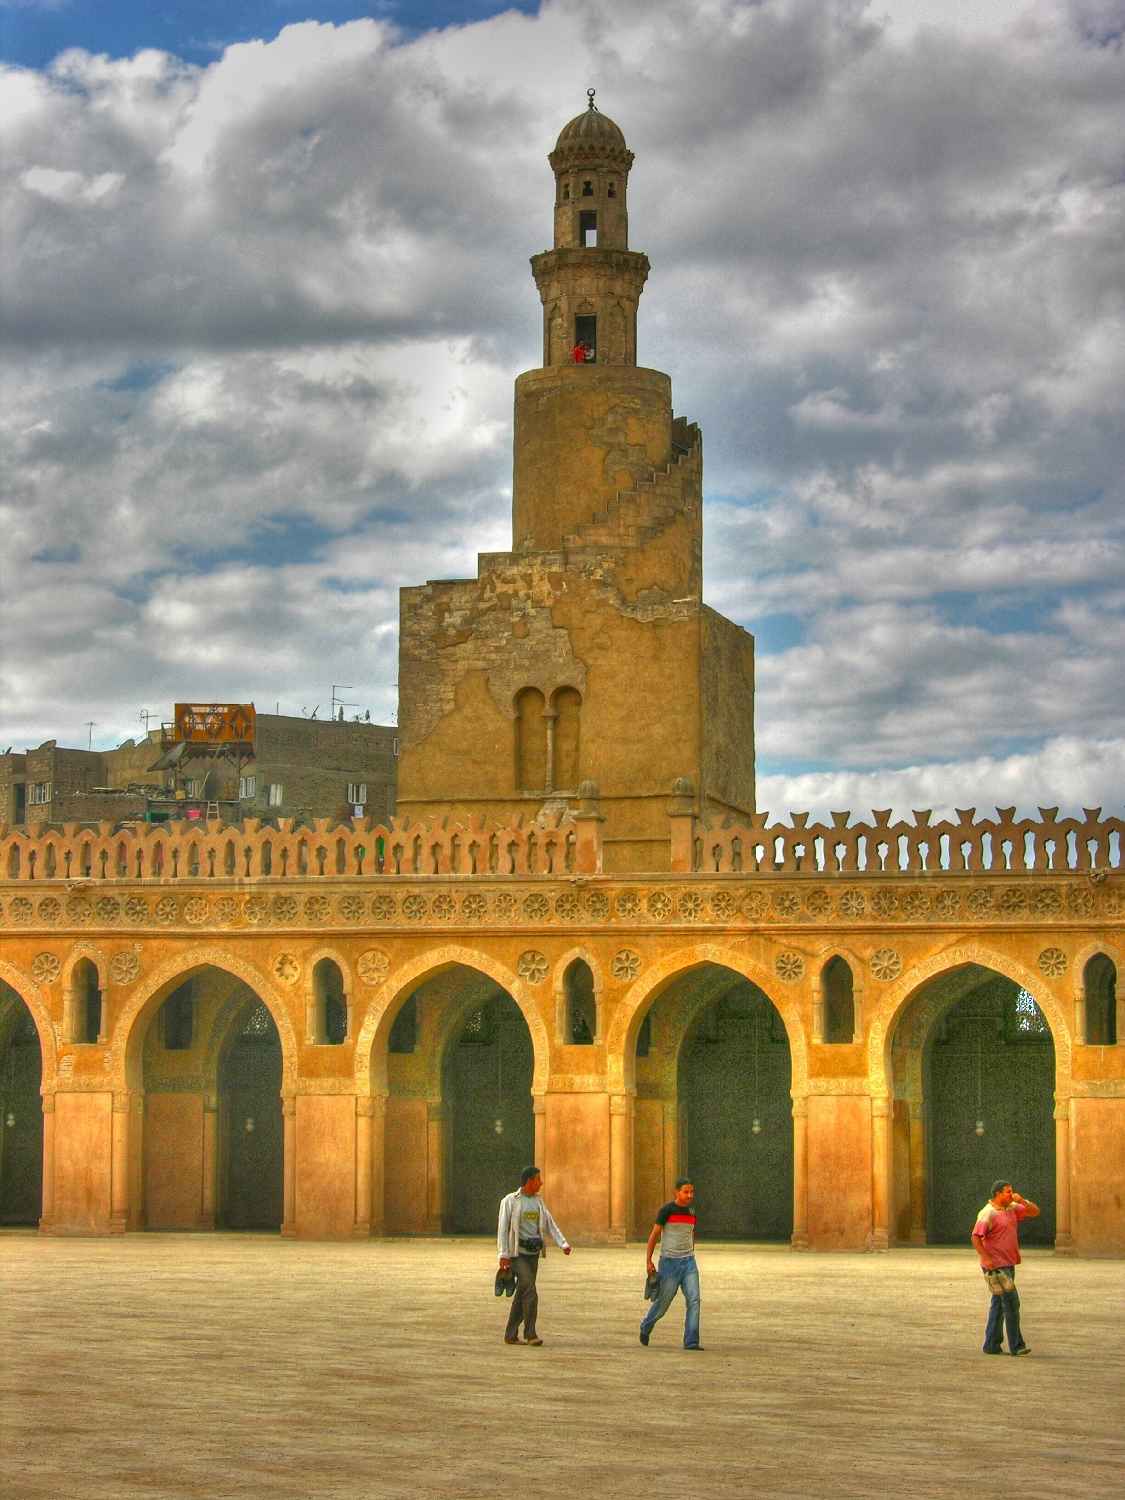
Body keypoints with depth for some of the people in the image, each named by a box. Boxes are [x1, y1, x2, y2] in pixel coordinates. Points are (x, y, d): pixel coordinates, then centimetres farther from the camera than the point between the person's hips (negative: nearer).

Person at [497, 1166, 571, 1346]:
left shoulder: (538, 1201, 12)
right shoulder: (510, 1201, -6)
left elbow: (550, 1225, 7)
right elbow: (502, 1229, -11)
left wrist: (564, 1244, -8)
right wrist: (503, 1255, -19)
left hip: (533, 1254, 6)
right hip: (517, 1254, -6)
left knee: (522, 1295, 7)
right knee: (531, 1293, -17)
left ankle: (511, 1335, 14)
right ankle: (530, 1333, -11)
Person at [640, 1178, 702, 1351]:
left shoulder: (691, 1212, 8)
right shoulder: (666, 1210, -10)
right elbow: (654, 1235, -9)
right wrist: (648, 1261, -14)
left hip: (688, 1262, 4)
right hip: (669, 1262, -4)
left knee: (694, 1299, -12)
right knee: (663, 1302, 6)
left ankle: (691, 1341, -10)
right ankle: (646, 1325, 36)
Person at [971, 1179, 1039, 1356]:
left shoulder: (1012, 1208, 11)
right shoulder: (988, 1213, -14)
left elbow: (1034, 1212, 13)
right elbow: (976, 1237, -19)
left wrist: (1022, 1200, -4)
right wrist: (986, 1259, -23)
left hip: (1008, 1265, 9)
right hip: (996, 1266, -9)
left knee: (998, 1304, 11)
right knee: (1011, 1303, -9)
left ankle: (992, 1345, 16)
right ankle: (1016, 1346, -4)